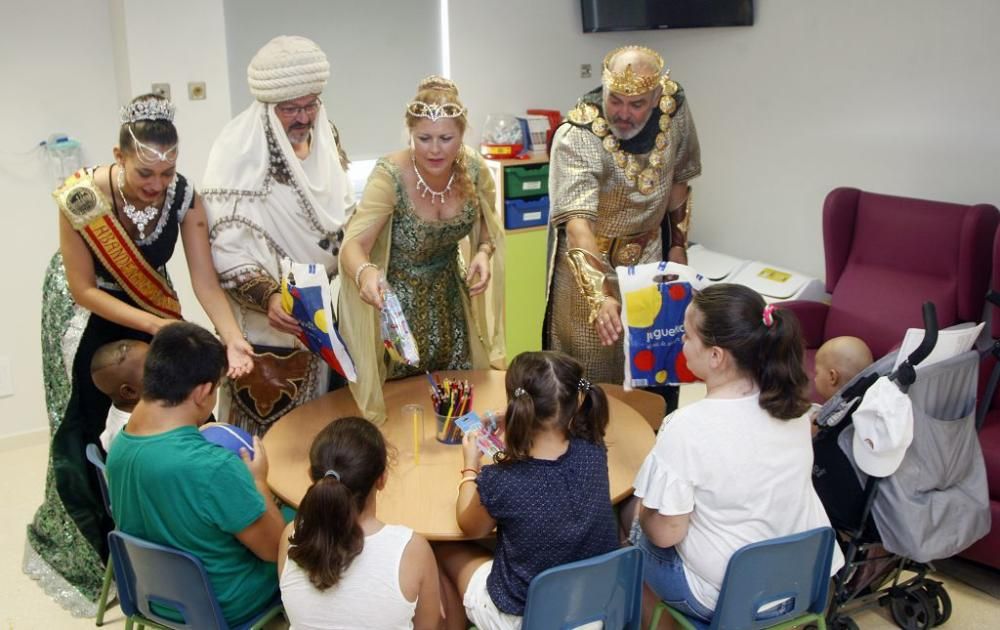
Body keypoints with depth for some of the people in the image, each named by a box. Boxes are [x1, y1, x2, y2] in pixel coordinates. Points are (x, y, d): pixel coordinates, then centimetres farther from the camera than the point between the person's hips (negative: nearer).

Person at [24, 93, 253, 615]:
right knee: (83, 426, 7)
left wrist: (232, 337, -41)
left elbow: (205, 280, -24)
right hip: (84, 313, -2)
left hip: (149, 304, 3)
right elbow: (84, 290, -23)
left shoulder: (184, 196, -25)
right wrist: (154, 326, -32)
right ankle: (91, 551, 28)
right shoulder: (82, 198, -32)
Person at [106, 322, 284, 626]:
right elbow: (274, 548, -22)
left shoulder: (118, 446, -12)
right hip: (219, 607, -6)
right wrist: (257, 479, -9)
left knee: (263, 519, 25)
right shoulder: (214, 467, -36)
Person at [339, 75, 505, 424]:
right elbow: (354, 243, -33)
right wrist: (364, 272, -56)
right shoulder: (390, 176, -26)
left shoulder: (474, 169, -13)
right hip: (399, 304, -4)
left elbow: (486, 224, 6)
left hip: (449, 299, 4)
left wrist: (484, 252, -15)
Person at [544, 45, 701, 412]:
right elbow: (576, 223, -40)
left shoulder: (675, 108, -13)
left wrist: (678, 244, 6)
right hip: (591, 262, -4)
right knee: (589, 373, 4)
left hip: (649, 256, 4)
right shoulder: (575, 137, -30)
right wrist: (600, 295, -52)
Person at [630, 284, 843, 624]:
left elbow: (666, 533, -20)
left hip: (725, 598, -6)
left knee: (639, 529, 20)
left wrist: (645, 513, 1)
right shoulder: (790, 399, -9)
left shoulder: (687, 428, -28)